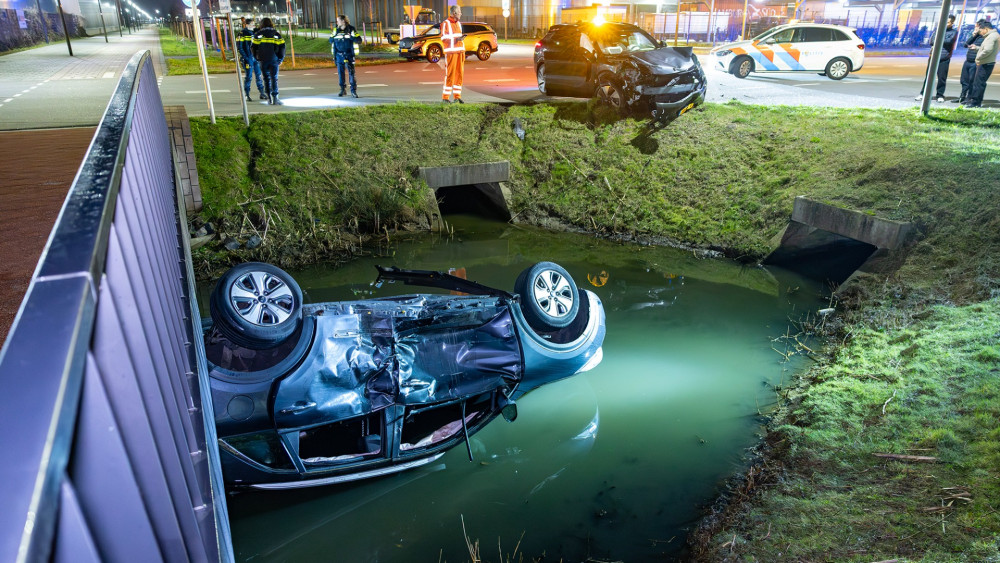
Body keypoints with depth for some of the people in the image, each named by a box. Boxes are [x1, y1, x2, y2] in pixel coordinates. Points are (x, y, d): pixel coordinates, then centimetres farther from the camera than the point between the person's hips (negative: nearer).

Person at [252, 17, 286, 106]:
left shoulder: (258, 34, 4)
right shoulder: (276, 34, 4)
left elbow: (254, 47, 4)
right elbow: (282, 47, 2)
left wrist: (257, 58, 15)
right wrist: (281, 59, 10)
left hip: (263, 60, 1)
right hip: (274, 59, -1)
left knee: (266, 78, 11)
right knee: (274, 78, -3)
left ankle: (269, 98, 13)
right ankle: (275, 99, -12)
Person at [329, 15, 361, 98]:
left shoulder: (351, 29, -3)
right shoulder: (336, 30, 8)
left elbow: (359, 40, -7)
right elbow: (330, 41, 13)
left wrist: (351, 37, -21)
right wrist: (334, 36, -6)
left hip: (348, 54, -4)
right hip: (338, 55, 4)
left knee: (351, 72, -6)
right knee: (340, 73, 6)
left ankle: (353, 90, 1)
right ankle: (343, 90, 15)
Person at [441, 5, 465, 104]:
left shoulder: (459, 24, 20)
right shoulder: (445, 23, -3)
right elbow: (443, 38, -8)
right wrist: (455, 38, -19)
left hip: (460, 51, 7)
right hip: (451, 52, -7)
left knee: (460, 74, 5)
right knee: (450, 74, -10)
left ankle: (457, 96, 11)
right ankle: (445, 97, -7)